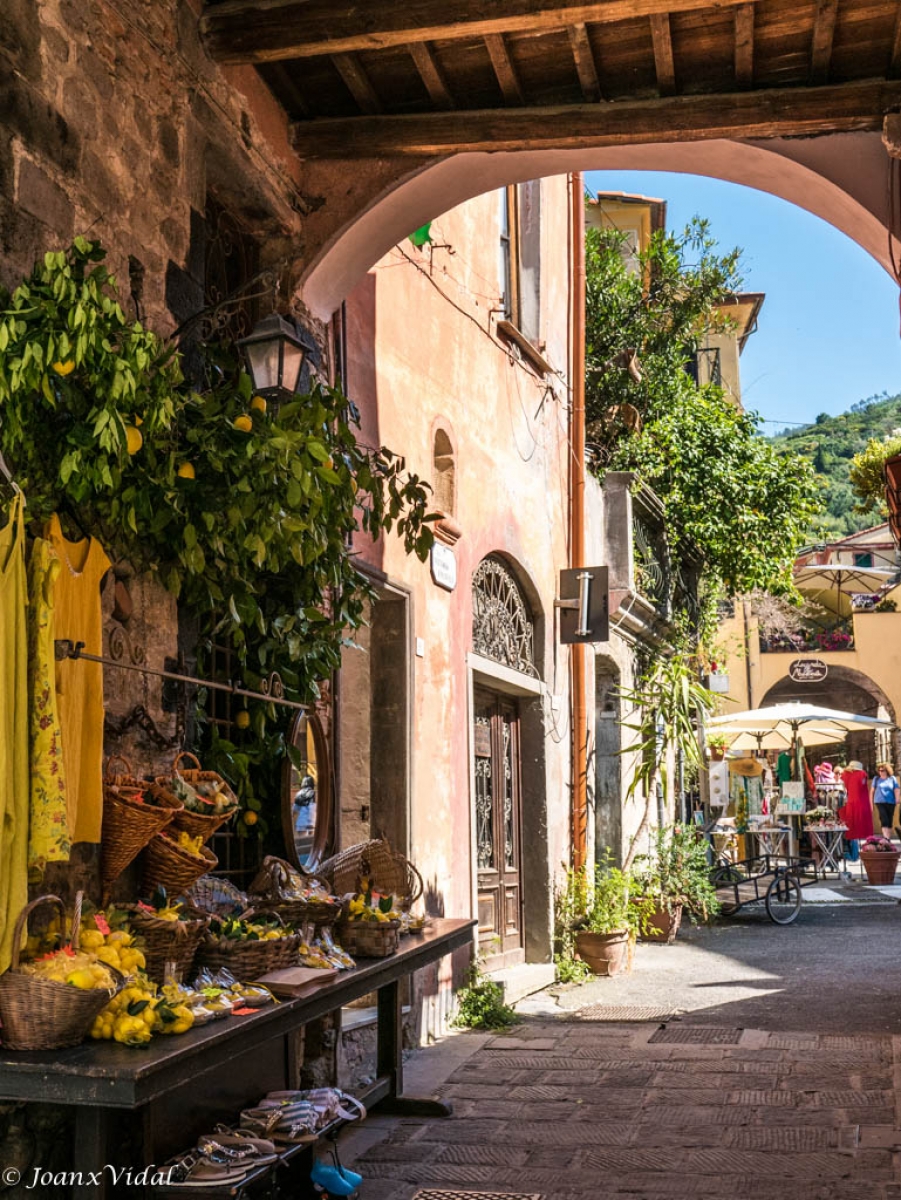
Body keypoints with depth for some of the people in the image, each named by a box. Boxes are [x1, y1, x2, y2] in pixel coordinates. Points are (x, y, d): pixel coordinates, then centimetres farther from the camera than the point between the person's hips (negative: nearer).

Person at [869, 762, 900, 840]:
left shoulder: (892, 779, 3)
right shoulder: (876, 779, 3)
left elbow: (897, 790, 3)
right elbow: (872, 791, 8)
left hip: (891, 802, 2)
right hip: (880, 802, -2)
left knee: (890, 821, 8)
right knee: (884, 820, -16)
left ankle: (888, 838, 18)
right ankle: (886, 839, -22)